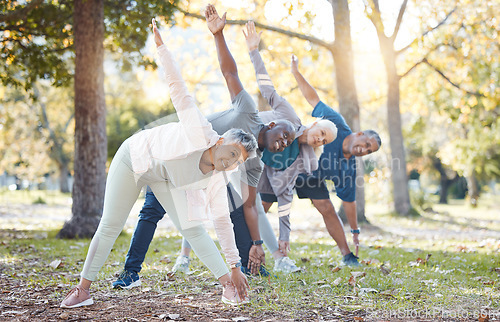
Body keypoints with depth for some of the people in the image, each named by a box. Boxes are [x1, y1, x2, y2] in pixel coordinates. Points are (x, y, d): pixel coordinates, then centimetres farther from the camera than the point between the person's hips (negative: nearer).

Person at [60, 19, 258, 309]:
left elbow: (223, 222, -12)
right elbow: (179, 89, -33)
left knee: (193, 228, -9)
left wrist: (235, 267, -12)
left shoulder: (217, 180, -18)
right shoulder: (201, 133, -34)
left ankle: (229, 286, -4)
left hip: (167, 179, 4)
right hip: (136, 157, -4)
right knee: (110, 228, -2)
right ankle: (83, 290, 10)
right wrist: (161, 47, -34)